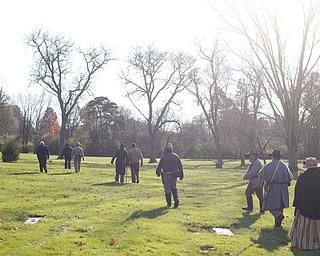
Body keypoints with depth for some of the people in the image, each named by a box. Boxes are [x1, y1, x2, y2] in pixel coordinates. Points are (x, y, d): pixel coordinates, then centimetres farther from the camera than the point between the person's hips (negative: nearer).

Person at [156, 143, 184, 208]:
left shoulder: (164, 157, -8)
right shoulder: (176, 156, 3)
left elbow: (159, 165, -4)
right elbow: (180, 166, 5)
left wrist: (158, 172, 13)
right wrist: (181, 175, 11)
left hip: (167, 175, -3)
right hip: (174, 175, 4)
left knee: (167, 189, 7)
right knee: (174, 187, 18)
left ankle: (169, 203, 11)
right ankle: (176, 200, 0)